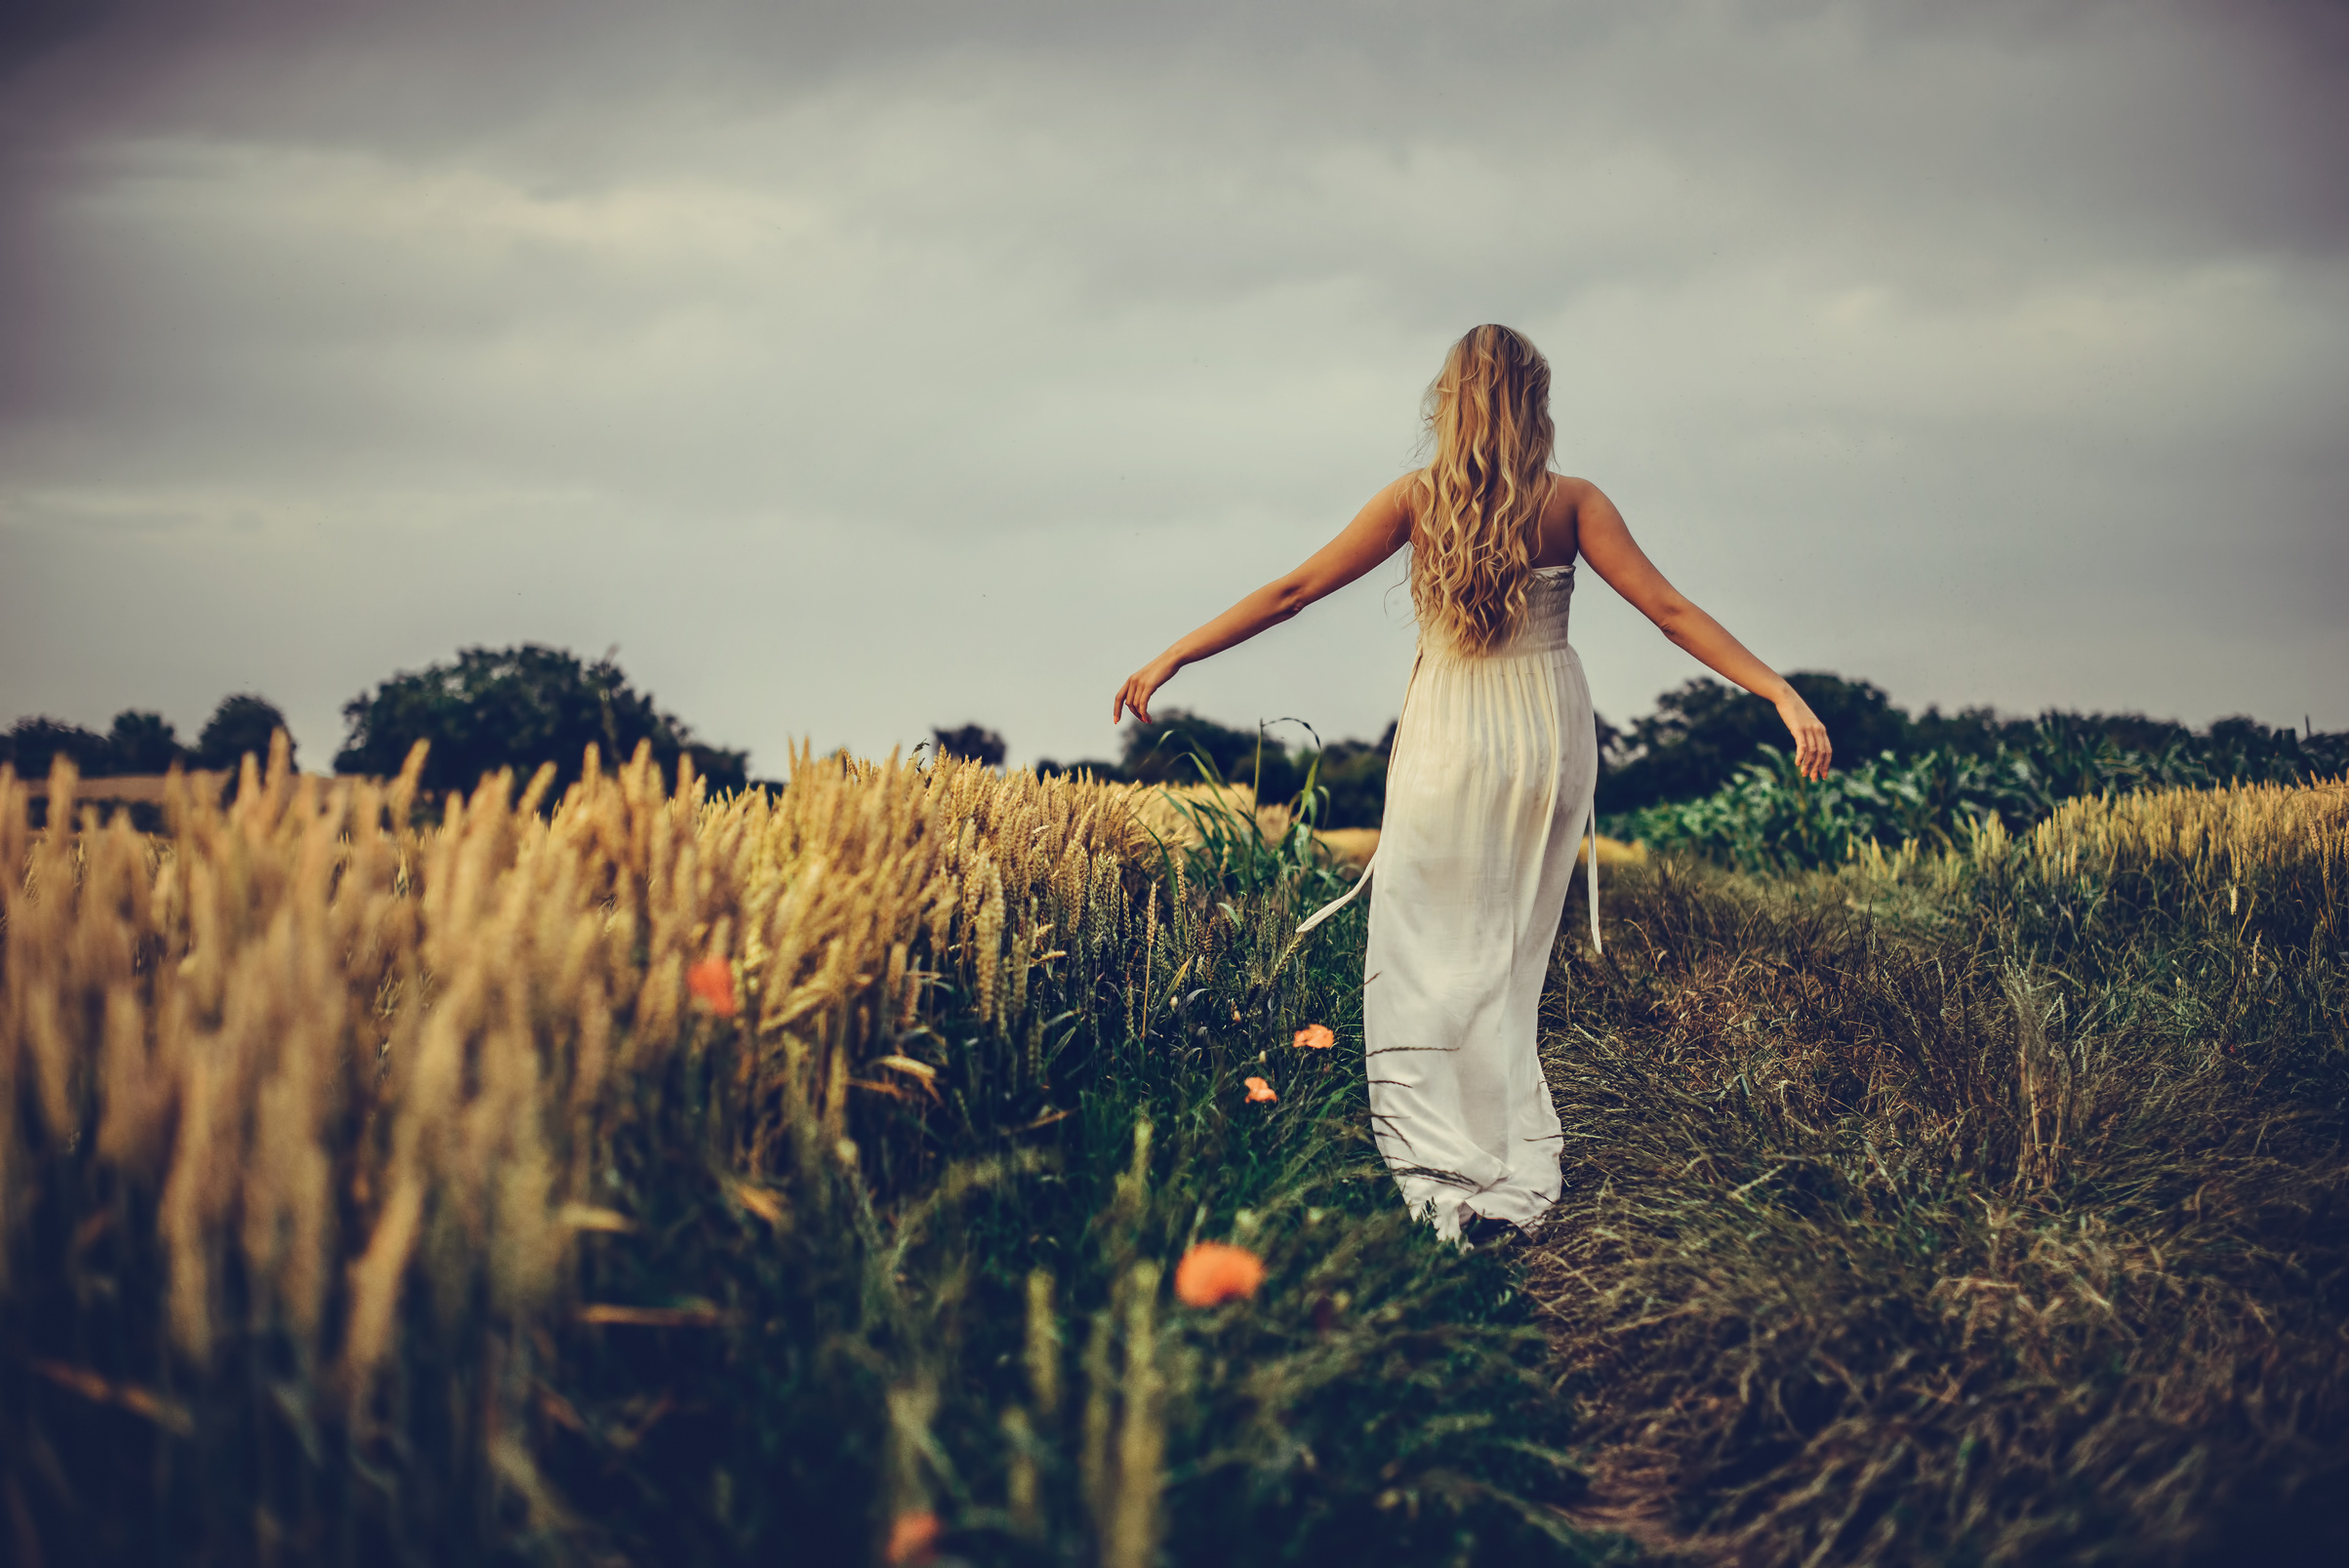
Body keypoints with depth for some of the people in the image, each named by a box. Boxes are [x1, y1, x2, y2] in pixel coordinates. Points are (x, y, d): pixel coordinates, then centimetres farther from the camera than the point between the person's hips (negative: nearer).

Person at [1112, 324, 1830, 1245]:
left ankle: (1448, 1168, -3)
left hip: (1447, 741, -2)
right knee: (1510, 955, 11)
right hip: (1549, 734, 2)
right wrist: (1783, 694, -8)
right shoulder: (1572, 504, -5)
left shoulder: (1416, 502, -5)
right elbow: (1669, 610, -9)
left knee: (1432, 954, 4)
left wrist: (1170, 659, 4)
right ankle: (1508, 1179, 13)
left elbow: (1293, 592, -3)